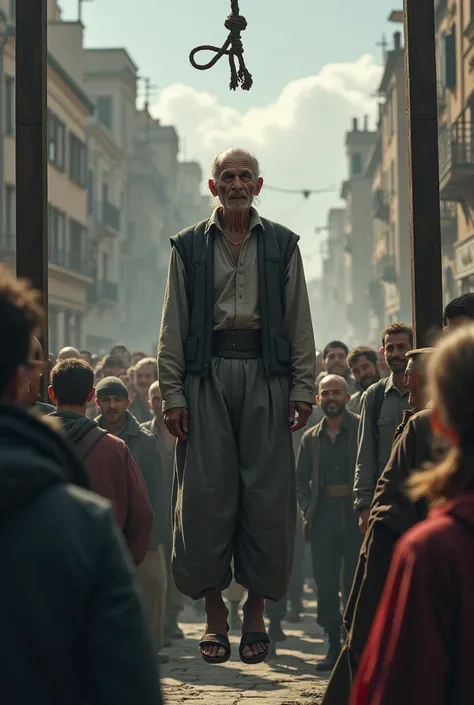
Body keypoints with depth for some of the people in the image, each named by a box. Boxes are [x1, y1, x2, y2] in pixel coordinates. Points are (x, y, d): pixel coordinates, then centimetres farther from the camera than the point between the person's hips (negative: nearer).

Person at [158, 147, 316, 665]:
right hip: (207, 374, 0)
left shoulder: (282, 245, 11)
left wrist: (303, 388, 0)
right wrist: (172, 393, -1)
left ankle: (257, 612, 9)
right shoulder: (189, 246, 10)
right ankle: (214, 614, 8)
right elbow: (173, 327, 8)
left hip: (266, 375, 0)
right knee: (207, 492, -2)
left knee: (267, 492, -2)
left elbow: (300, 324, 9)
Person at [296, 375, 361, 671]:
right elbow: (301, 477, 17)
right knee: (326, 582, 3)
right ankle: (334, 647, 10)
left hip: (356, 515, -4)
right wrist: (308, 508, 4)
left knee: (355, 581, 0)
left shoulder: (362, 429, -1)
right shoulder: (311, 438, 12)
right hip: (324, 516, 4)